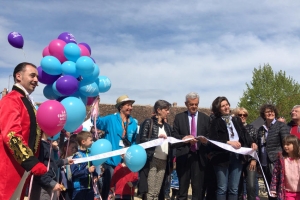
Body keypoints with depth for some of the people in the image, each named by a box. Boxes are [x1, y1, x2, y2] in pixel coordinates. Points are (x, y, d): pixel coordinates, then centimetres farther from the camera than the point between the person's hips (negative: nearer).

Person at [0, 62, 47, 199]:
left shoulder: (28, 102, 21)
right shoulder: (11, 100, -10)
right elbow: (12, 135, -22)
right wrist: (32, 163, -25)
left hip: (25, 168, 9)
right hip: (11, 169, -9)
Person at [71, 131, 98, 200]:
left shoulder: (90, 154, 4)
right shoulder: (77, 156, -16)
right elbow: (74, 173, -20)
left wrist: (95, 175, -2)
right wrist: (87, 170, -23)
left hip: (89, 187, 7)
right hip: (79, 188, -7)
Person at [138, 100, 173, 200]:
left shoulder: (167, 126, 17)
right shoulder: (148, 122, -1)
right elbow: (142, 139, -7)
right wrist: (157, 137, -17)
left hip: (163, 161, 6)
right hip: (151, 160, -5)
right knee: (150, 192, -5)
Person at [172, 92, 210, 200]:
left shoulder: (205, 118, 8)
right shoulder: (179, 117, 7)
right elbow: (174, 135, 1)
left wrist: (206, 140, -16)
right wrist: (184, 138, -17)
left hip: (199, 156, 0)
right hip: (183, 156, 0)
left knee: (198, 187, 3)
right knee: (182, 186, 8)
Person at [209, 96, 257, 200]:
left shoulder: (237, 120, 14)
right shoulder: (216, 122, 0)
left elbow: (245, 134, 10)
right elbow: (213, 141, -9)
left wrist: (252, 142, -9)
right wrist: (229, 142, -19)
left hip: (236, 157, 4)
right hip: (222, 158, -4)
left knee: (234, 189, 9)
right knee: (222, 188, 1)